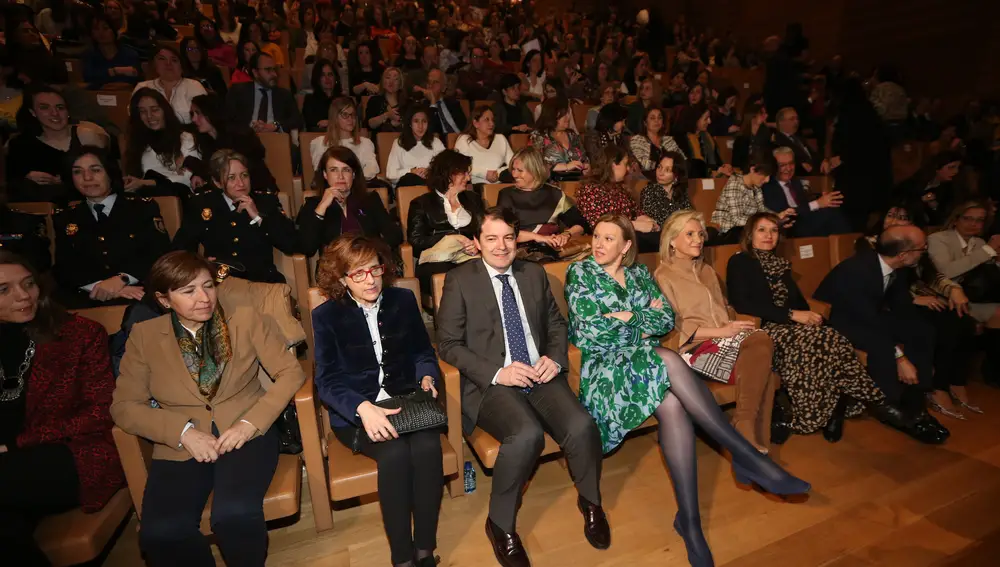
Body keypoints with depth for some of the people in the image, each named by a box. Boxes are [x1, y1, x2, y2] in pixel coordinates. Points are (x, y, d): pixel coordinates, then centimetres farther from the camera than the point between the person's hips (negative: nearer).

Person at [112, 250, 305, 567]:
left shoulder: (244, 316, -2)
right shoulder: (145, 336, 2)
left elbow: (290, 372, -2)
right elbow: (124, 405, 3)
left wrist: (250, 423, -14)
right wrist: (183, 432, -13)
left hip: (245, 434, -1)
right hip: (181, 445, 2)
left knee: (234, 515, -27)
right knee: (160, 533, -24)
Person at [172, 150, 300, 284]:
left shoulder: (267, 200, 6)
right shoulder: (201, 203, 9)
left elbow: (292, 246, -4)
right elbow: (180, 248, 10)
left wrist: (258, 217, -11)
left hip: (263, 282, -1)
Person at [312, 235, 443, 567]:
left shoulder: (403, 300, 5)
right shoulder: (326, 316, -3)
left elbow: (422, 350, 13)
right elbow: (327, 380, -9)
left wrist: (427, 377, -9)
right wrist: (363, 408, -27)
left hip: (406, 399, 2)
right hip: (355, 411, -2)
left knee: (428, 445, -28)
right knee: (396, 453, -30)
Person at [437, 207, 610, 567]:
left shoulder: (534, 274, 14)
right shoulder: (460, 281, 0)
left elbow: (556, 324, 18)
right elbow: (448, 344, -4)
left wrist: (555, 359, -4)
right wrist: (496, 373, -16)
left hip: (540, 376, 4)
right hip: (492, 383, -3)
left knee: (582, 426, -22)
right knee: (527, 435, -31)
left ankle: (590, 502, 12)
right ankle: (500, 524, -2)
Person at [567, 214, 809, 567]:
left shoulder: (639, 274, 17)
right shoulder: (580, 272, 4)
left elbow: (666, 319, 5)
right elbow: (589, 328, -9)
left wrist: (623, 318, -8)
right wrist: (640, 317, -2)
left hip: (647, 359, 4)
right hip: (605, 363, -3)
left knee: (672, 404, -32)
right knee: (669, 361, -34)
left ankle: (689, 517, -22)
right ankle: (746, 456, -27)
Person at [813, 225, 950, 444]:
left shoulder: (899, 269, -6)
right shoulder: (856, 271, -31)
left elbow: (901, 306, 3)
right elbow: (869, 320, -29)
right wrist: (899, 356, -26)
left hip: (869, 316, 9)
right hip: (834, 320, -8)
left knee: (924, 331, -6)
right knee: (882, 343, -32)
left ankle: (914, 402, 0)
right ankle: (890, 406, -10)